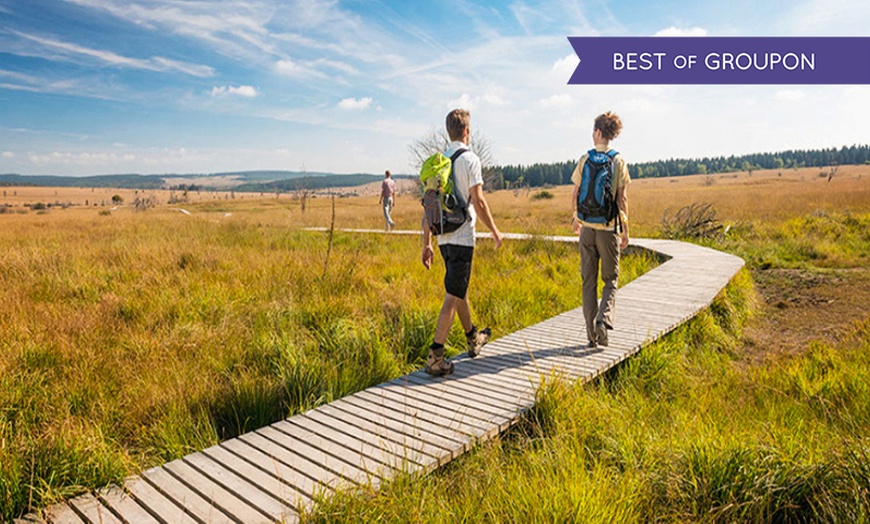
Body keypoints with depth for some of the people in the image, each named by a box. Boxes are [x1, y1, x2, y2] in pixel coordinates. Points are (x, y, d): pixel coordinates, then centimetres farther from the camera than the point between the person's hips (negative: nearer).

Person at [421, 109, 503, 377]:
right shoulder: (469, 159, -8)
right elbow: (478, 201, -14)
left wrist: (427, 243, 13)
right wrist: (494, 231, 0)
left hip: (443, 238, 7)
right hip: (462, 237, -7)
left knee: (459, 289, 21)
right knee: (453, 296, -5)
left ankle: (473, 338, 39)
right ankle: (435, 356, -6)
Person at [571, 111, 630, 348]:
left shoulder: (584, 159, 0)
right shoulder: (619, 161, -3)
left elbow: (576, 194, 3)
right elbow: (622, 199, -5)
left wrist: (576, 219, 20)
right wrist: (625, 230, 2)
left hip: (587, 227, 1)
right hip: (609, 228, -1)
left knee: (589, 282, 9)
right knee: (610, 280, 13)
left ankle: (592, 335, 9)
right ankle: (604, 318, -10)